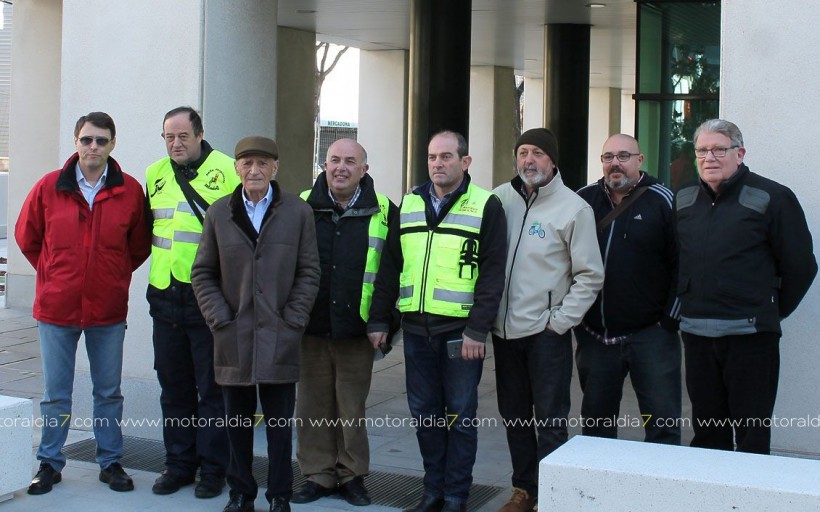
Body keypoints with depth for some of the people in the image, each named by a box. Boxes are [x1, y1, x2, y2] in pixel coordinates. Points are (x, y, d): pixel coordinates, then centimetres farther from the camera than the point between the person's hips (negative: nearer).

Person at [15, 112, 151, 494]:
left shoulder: (130, 191, -3)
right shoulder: (48, 187, -3)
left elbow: (140, 245, 10)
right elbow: (26, 237, 10)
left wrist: (115, 277, 7)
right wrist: (53, 276, 9)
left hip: (108, 310, 0)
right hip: (56, 308, 0)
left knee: (109, 392, 11)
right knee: (55, 394, 9)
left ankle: (111, 462, 23)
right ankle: (50, 464, 22)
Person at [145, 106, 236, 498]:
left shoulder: (228, 171, -6)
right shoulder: (154, 175, 11)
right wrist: (161, 263, 15)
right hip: (166, 298, 5)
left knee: (212, 387, 3)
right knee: (174, 386, 13)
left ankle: (212, 469, 15)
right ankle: (179, 464, 25)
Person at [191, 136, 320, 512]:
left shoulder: (298, 212, 3)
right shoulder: (218, 213, 7)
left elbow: (309, 273, 3)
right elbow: (202, 273, 9)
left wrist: (293, 320, -6)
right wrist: (219, 319, -2)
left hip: (279, 338, -1)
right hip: (233, 339, 2)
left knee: (279, 422, 4)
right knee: (238, 421, 10)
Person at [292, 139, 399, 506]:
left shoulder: (383, 212, 0)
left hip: (356, 327, -1)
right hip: (310, 325, 2)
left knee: (352, 407, 7)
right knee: (313, 404, 8)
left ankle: (352, 475, 21)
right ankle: (318, 474, 21)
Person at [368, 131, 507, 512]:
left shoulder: (485, 207, -3)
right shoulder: (409, 205, 11)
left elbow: (492, 273, -8)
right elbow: (390, 267, 13)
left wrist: (477, 329, -14)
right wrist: (379, 321, 9)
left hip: (460, 331, -4)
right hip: (416, 328, 4)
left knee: (460, 416, 4)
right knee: (425, 413, 11)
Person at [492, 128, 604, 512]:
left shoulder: (574, 208, -7)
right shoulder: (500, 199, 3)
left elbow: (589, 276, -5)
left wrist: (560, 321, -9)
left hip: (547, 332, -4)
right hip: (505, 328, 4)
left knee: (549, 419, 1)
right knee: (514, 415, 14)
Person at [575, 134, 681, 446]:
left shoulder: (662, 201, -3)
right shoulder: (583, 200, 7)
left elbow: (683, 264, -5)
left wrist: (669, 320, -9)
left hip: (650, 335, -4)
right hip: (594, 335, 4)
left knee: (663, 422, -1)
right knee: (596, 421, 13)